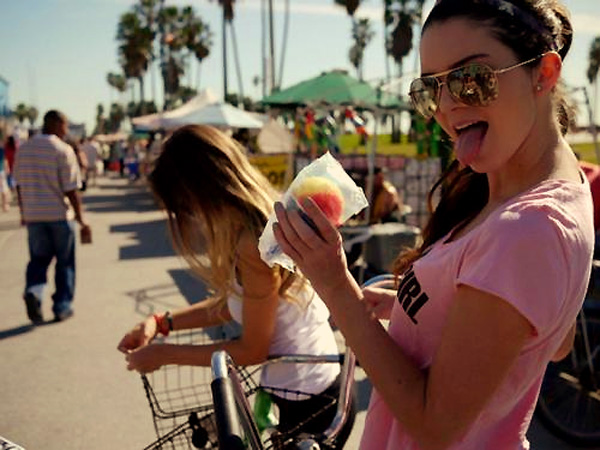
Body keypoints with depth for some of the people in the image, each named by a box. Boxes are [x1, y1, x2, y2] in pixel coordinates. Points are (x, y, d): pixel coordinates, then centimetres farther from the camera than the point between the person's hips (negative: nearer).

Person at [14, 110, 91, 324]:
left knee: (38, 258, 15)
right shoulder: (63, 150, -12)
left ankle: (33, 291, -10)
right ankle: (62, 307, 13)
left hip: (33, 215, 4)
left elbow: (19, 184, 11)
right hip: (59, 214, -4)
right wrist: (81, 218, -6)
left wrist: (24, 212, 22)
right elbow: (71, 189, -14)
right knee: (65, 262, 9)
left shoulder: (23, 149, 5)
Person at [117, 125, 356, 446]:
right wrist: (161, 322, 3)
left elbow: (252, 350, -18)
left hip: (310, 406, -8)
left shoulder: (254, 245, -27)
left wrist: (165, 354, -9)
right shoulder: (267, 221, 0)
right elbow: (231, 303, 9)